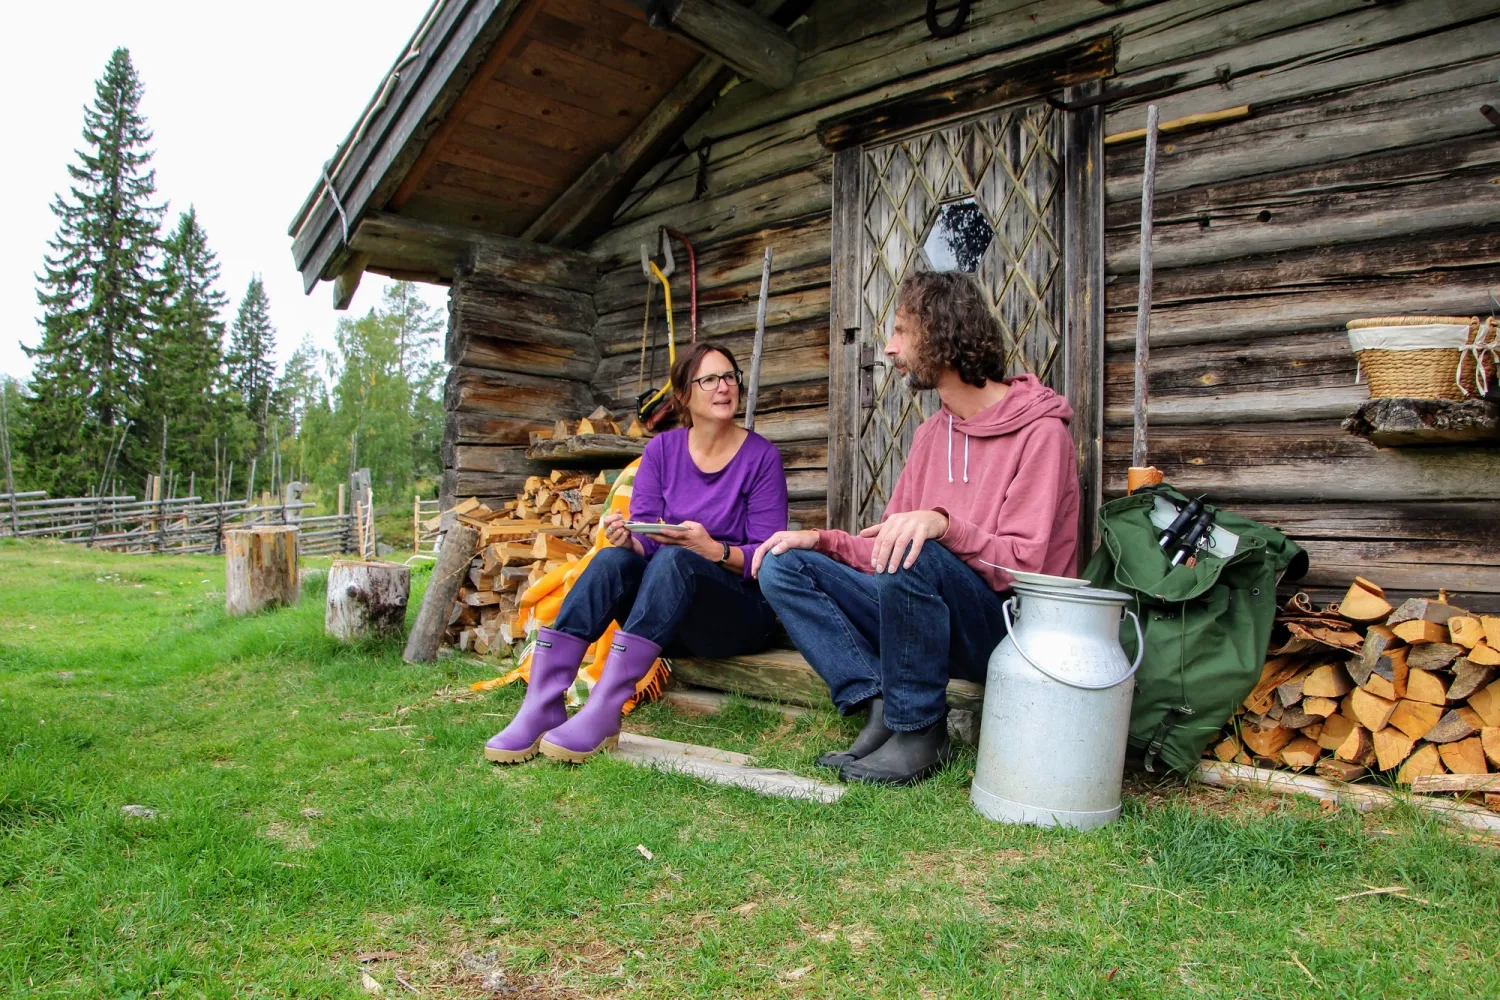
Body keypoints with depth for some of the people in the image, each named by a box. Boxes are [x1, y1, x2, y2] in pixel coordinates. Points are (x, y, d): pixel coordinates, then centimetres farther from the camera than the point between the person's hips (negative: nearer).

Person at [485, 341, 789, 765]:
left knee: (675, 559, -33)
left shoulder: (762, 456, -5)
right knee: (612, 560, -26)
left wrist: (713, 550, -27)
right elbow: (645, 540, 0)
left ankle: (603, 713, -39)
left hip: (742, 614, -3)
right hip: (670, 624, 3)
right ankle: (540, 707, -31)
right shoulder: (662, 450, 5)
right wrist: (626, 538, -24)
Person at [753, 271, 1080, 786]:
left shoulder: (1040, 432, -10)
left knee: (914, 558, -37)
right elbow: (885, 549, 13)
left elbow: (1023, 564, -20)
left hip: (1009, 624, -7)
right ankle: (882, 708, -15)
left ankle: (919, 731, -16)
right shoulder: (932, 433, 14)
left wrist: (942, 523, -34)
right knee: (783, 567, -4)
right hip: (927, 613, 8)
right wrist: (822, 540, -3)